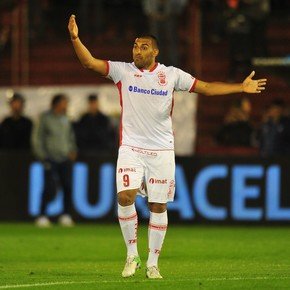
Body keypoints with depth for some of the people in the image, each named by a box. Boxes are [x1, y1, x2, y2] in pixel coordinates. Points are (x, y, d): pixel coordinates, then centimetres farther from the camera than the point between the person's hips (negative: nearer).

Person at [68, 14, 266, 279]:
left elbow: (206, 87, 7)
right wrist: (75, 39, -24)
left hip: (162, 150, 1)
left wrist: (241, 87, 1)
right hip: (131, 148, -1)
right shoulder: (122, 70, 0)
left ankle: (153, 264, 13)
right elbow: (90, 62, -8)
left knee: (158, 206, 2)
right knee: (125, 197, -18)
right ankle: (132, 255, -1)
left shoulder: (171, 75, 2)